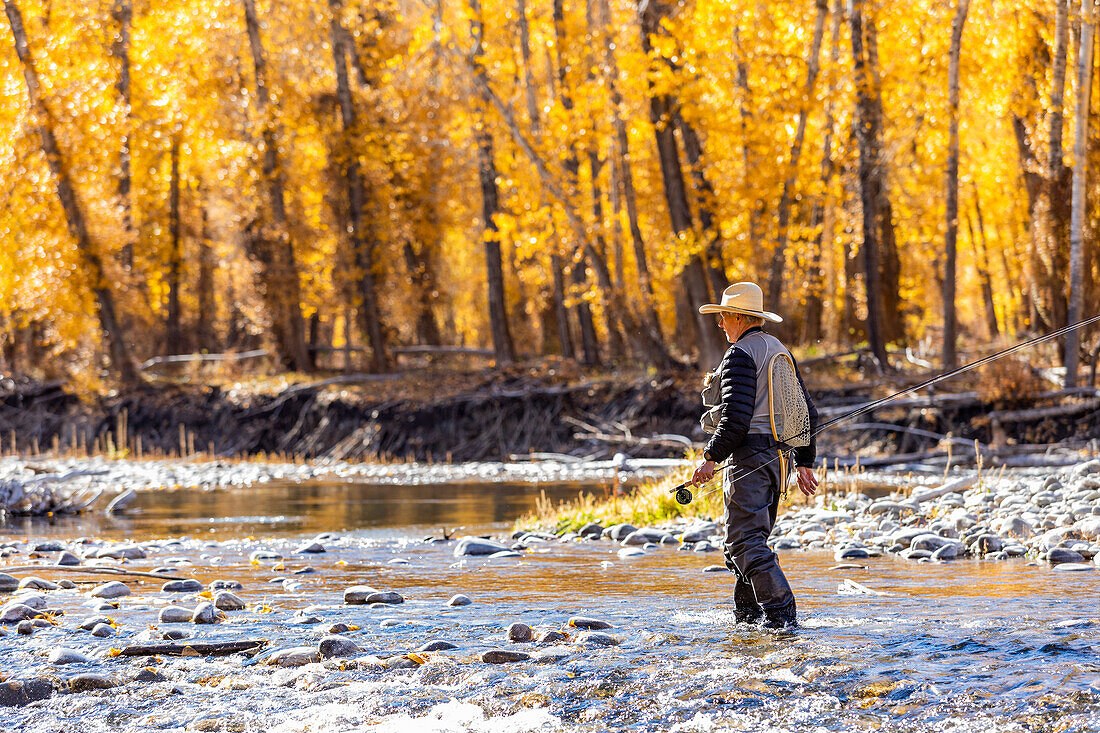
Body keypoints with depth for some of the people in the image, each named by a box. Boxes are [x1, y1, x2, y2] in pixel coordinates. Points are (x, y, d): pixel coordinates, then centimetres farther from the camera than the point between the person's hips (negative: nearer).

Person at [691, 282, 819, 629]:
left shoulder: (740, 354, -10)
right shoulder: (780, 350, 18)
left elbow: (737, 415, -20)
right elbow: (806, 412, 20)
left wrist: (711, 458, -17)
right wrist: (805, 463, 22)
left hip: (750, 454, -10)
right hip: (778, 455, 10)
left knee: (744, 541, -11)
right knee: (751, 536, 17)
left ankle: (781, 611, -19)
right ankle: (748, 614, 19)